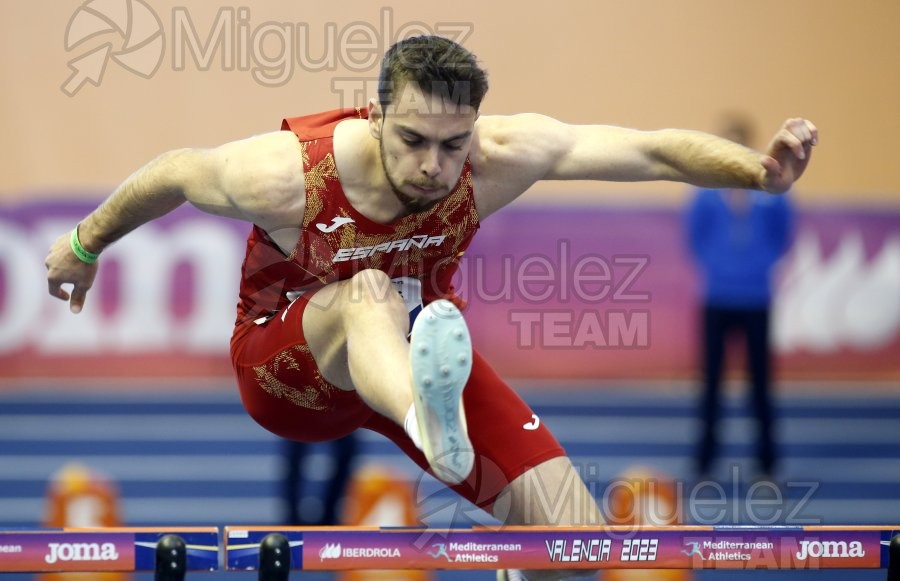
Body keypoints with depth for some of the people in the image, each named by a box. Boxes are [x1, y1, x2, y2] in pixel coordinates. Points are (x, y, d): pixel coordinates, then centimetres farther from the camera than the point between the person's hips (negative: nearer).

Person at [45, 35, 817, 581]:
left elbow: (650, 150, -31)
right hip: (288, 364, -3)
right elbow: (172, 176, -11)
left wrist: (759, 170, -48)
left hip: (415, 343, 3)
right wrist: (86, 245, 7)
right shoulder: (284, 175, -31)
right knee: (370, 296, -43)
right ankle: (432, 427, -77)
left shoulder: (499, 159, -27)